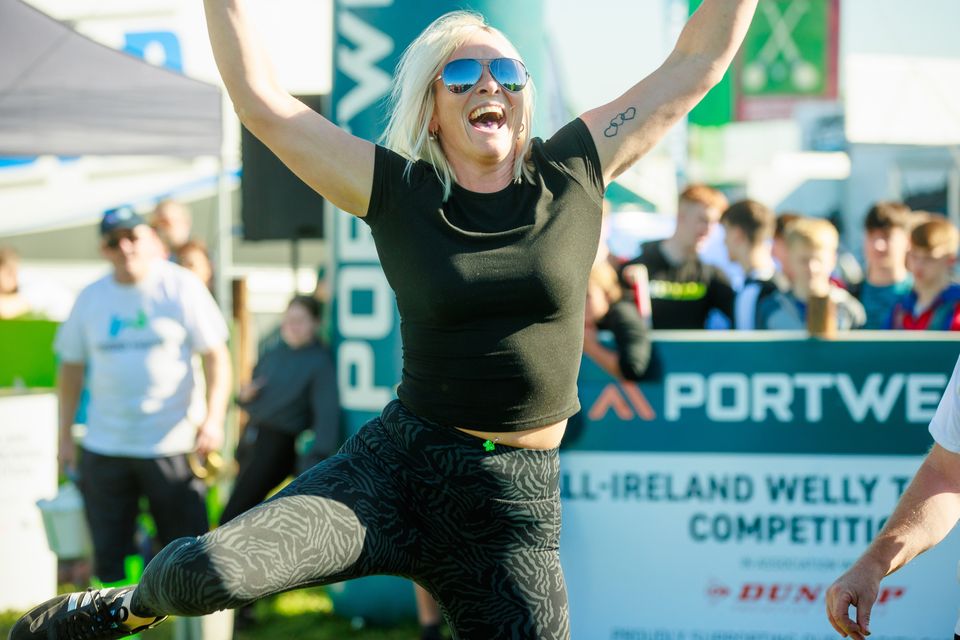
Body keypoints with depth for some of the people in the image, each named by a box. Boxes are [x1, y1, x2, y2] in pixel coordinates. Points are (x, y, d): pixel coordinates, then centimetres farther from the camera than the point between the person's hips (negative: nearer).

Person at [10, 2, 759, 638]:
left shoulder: (573, 172, 3)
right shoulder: (395, 189, 1)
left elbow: (699, 61, 6)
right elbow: (262, 103, 1)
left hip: (517, 503, 1)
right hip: (396, 464, -1)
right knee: (213, 569, -23)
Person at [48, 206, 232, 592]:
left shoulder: (181, 288, -2)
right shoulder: (90, 298, 7)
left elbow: (216, 356, -3)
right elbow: (71, 368, 14)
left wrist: (213, 419, -14)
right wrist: (65, 436, 10)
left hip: (173, 445, -3)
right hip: (104, 446, 3)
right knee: (108, 550, 6)